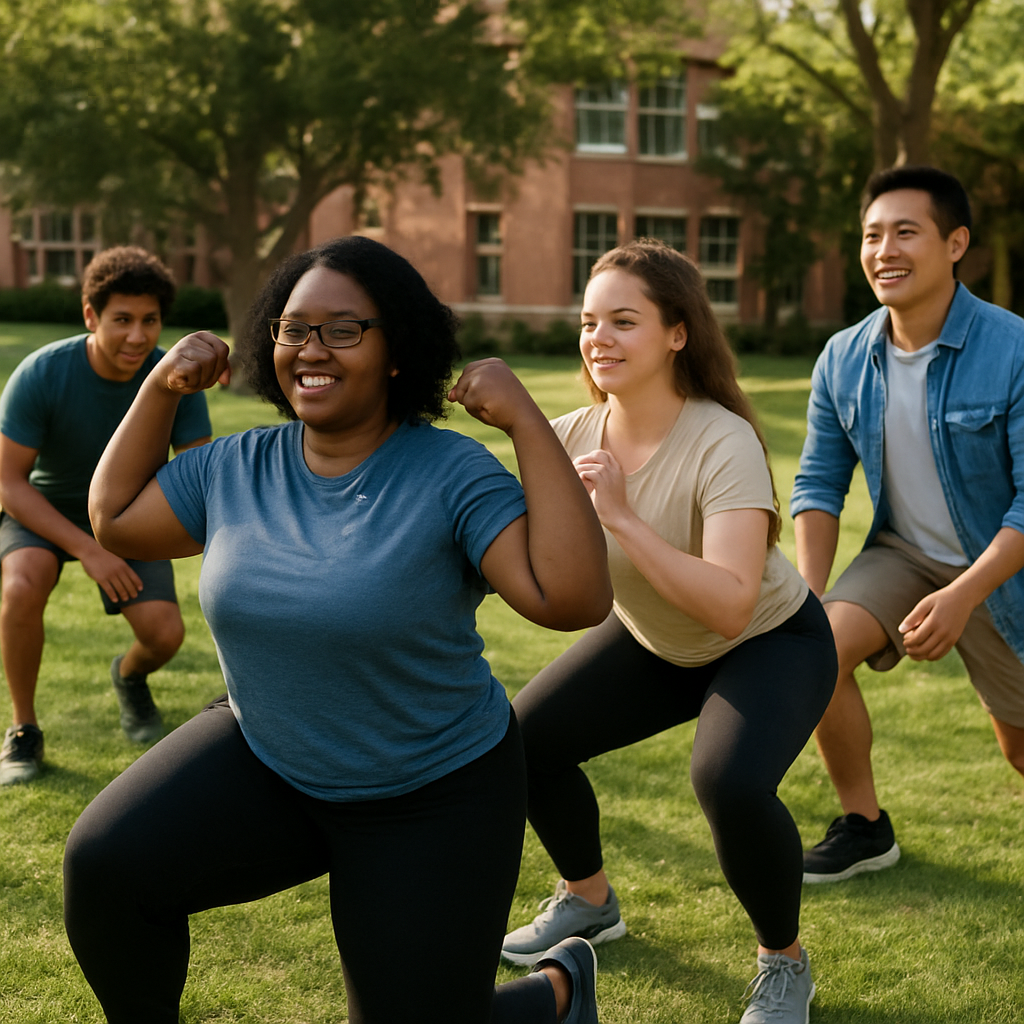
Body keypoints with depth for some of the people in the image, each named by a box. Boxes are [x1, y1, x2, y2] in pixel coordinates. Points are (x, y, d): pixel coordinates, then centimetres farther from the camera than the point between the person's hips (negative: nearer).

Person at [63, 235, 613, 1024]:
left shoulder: (451, 475, -21)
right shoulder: (238, 469, -5)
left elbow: (575, 598, -32)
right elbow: (113, 518, 9)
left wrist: (527, 422, -33)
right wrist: (161, 388, -2)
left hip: (433, 799, -4)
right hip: (264, 760, 4)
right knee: (105, 865, -18)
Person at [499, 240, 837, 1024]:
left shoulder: (723, 443, -33)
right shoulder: (574, 438, -16)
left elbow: (730, 605, -42)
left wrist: (623, 518, -44)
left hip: (772, 643, -6)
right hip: (654, 643, 6)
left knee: (729, 782, -32)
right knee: (525, 740, -2)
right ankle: (589, 900, 27)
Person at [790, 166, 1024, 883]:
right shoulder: (844, 360, -8)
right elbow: (819, 484, -1)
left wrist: (962, 595, -31)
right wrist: (808, 599, -13)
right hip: (903, 554, 3)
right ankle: (865, 827, 1)